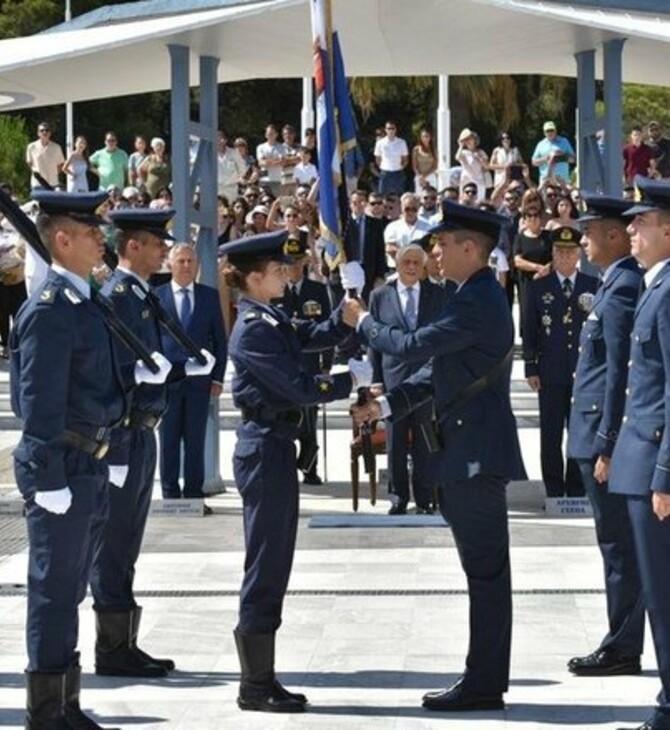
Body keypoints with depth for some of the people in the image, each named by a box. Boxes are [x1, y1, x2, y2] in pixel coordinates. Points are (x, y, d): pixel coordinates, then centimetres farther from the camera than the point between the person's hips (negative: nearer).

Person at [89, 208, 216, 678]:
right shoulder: (117, 296, -15)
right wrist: (116, 450, -23)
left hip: (141, 432, 10)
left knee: (125, 549, 15)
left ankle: (125, 647, 23)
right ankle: (113, 651, 5)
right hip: (124, 435, -10)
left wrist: (188, 369, 8)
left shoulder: (141, 296, 15)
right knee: (114, 547, -2)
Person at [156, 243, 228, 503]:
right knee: (169, 440, 3)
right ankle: (170, 494, 9)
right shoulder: (156, 296, 3)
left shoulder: (210, 296, 8)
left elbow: (219, 340, 9)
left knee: (196, 440, 3)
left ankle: (194, 494, 9)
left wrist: (217, 378, 4)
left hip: (199, 378, 1)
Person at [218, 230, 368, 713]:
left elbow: (316, 336, 9)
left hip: (274, 446, 10)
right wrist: (352, 380, -9)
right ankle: (255, 686, 4)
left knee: (273, 566, 13)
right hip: (265, 449, -10)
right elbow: (299, 387, -19)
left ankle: (261, 679, 19)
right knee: (266, 568, -3)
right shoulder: (254, 329, -16)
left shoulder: (270, 320, 13)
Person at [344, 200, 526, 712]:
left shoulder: (478, 303, -17)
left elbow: (413, 346, -18)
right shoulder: (478, 297, 17)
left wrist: (363, 322, -2)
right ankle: (485, 680, 18)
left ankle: (484, 685, -2)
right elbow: (438, 369, 20)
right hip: (471, 453, 11)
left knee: (486, 572, -6)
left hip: (477, 452, -11)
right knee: (485, 572, 12)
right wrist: (386, 406, 12)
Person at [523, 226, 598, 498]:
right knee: (551, 435, 2)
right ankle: (554, 493, 9)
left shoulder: (594, 287, 5)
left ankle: (577, 492, 12)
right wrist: (531, 368, 0)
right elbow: (529, 331, 5)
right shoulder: (538, 287, 5)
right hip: (551, 373, 0)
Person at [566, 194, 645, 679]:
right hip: (607, 433, 10)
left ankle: (622, 650, 2)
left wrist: (608, 446, -20)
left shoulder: (622, 288, -16)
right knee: (621, 547, 13)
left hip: (608, 434, -10)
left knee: (620, 547, -4)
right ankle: (622, 644, 19)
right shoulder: (624, 283, 14)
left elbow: (620, 371, -20)